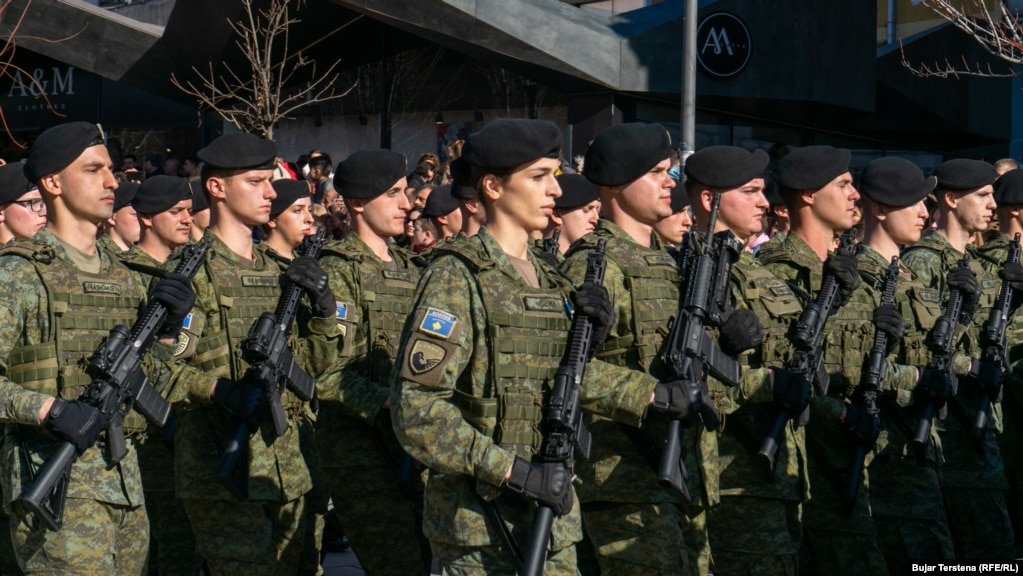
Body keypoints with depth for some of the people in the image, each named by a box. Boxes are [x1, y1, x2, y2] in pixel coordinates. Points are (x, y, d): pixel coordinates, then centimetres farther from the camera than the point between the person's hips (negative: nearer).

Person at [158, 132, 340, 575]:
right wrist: (219, 389, -27)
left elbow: (310, 364, 17)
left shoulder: (276, 272, 16)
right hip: (219, 468, -7)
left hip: (285, 467, 7)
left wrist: (322, 309, 2)